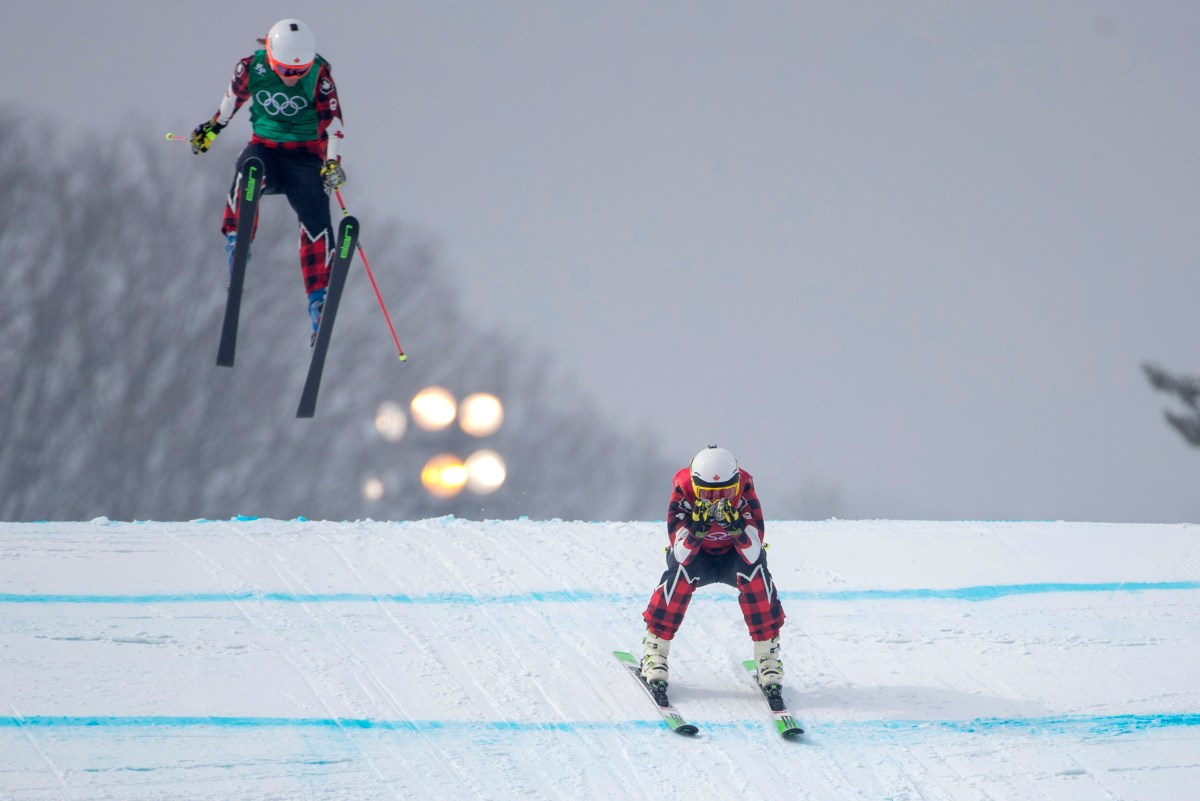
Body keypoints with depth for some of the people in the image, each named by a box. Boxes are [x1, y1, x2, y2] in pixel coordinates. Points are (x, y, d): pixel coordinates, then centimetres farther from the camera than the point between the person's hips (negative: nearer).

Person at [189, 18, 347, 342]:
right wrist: (213, 126, 23)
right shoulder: (252, 67, -11)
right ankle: (236, 243, -26)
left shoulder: (319, 75, -15)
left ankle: (318, 300, -14)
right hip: (265, 145, 1)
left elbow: (331, 121, -14)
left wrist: (333, 162, -27)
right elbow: (235, 94, 10)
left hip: (306, 152, -1)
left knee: (315, 218, -18)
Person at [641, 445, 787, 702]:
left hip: (735, 555, 0)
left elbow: (753, 554, -33)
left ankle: (768, 656, -21)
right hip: (697, 557, 0)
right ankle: (654, 651, -20)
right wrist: (697, 529, -50)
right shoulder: (683, 496, -28)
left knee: (755, 571, -32)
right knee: (681, 571, -33)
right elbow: (681, 555, -33)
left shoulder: (745, 496, -27)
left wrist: (736, 528, -51)